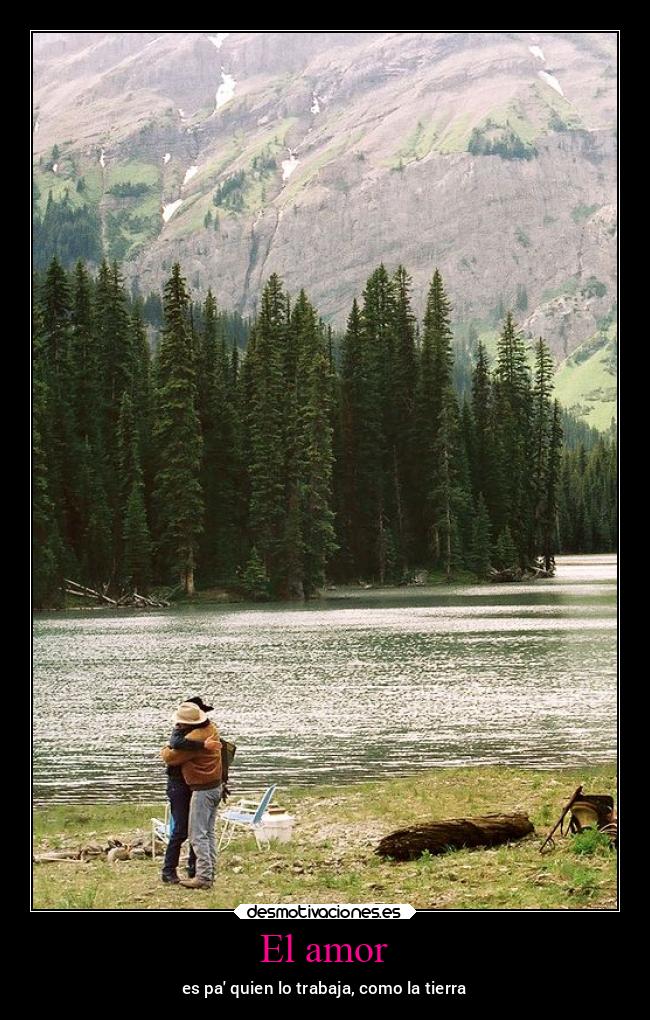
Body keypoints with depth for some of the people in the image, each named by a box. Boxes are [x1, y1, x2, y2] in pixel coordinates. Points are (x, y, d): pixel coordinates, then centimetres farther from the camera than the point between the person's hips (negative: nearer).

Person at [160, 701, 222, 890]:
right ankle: (210, 872, 19)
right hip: (216, 787, 9)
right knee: (209, 833, 15)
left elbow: (169, 757, -13)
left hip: (202, 790, -9)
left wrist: (166, 749, 8)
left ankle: (203, 876, -7)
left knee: (198, 835, -6)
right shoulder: (211, 728, 3)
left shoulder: (192, 739, -23)